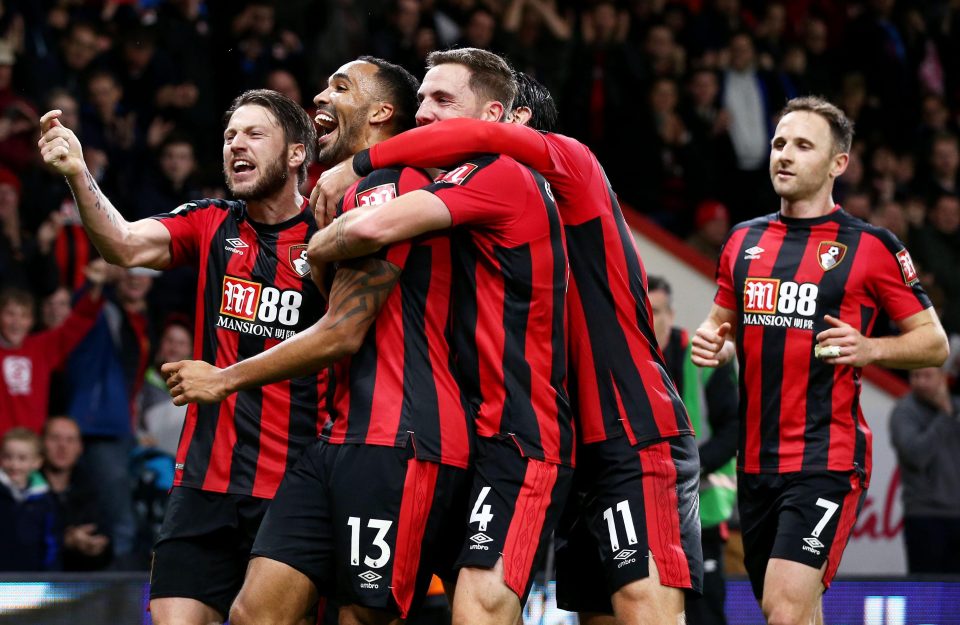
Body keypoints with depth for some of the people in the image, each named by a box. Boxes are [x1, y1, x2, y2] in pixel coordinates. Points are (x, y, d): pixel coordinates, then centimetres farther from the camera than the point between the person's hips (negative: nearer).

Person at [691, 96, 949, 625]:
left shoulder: (870, 246, -3)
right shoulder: (744, 240, 12)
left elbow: (934, 343, 1)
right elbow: (722, 323, 26)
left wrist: (868, 349, -17)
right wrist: (713, 345, 2)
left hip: (827, 460, -6)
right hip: (756, 460, 6)